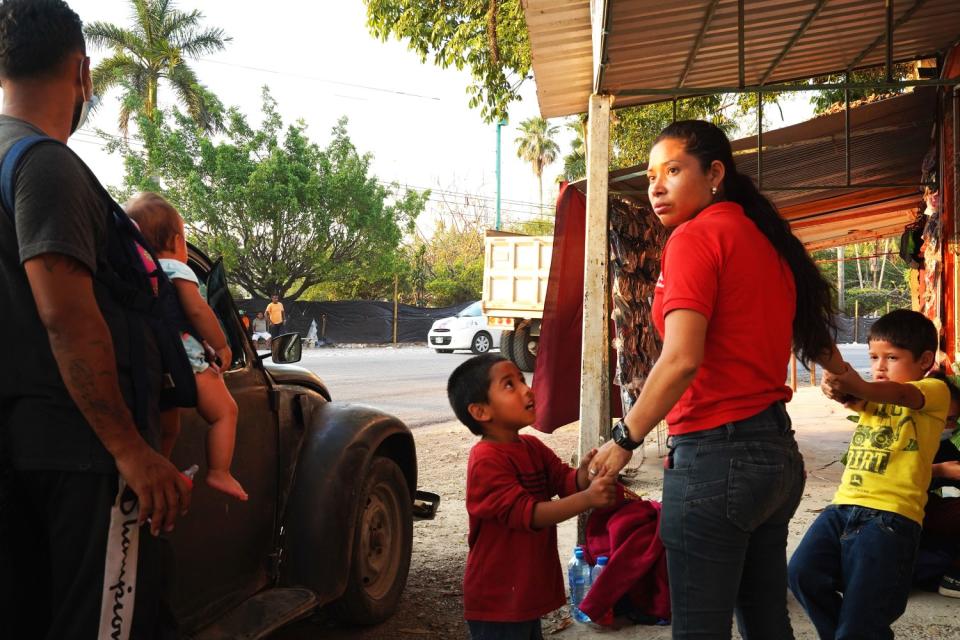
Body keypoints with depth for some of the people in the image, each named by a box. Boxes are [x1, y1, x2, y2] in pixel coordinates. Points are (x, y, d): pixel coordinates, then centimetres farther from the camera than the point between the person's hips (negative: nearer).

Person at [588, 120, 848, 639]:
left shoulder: (696, 236, -10)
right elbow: (814, 331, 26)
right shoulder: (766, 240, 15)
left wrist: (623, 440, -10)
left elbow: (681, 360, -21)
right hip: (777, 452, 9)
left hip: (716, 453, -9)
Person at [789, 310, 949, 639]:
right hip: (844, 504, 6)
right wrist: (840, 390, -29)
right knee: (803, 573, -10)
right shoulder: (873, 393, 21)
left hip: (890, 514, -6)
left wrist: (859, 387, -42)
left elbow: (902, 395, -21)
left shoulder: (935, 390, 3)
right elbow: (858, 401, -4)